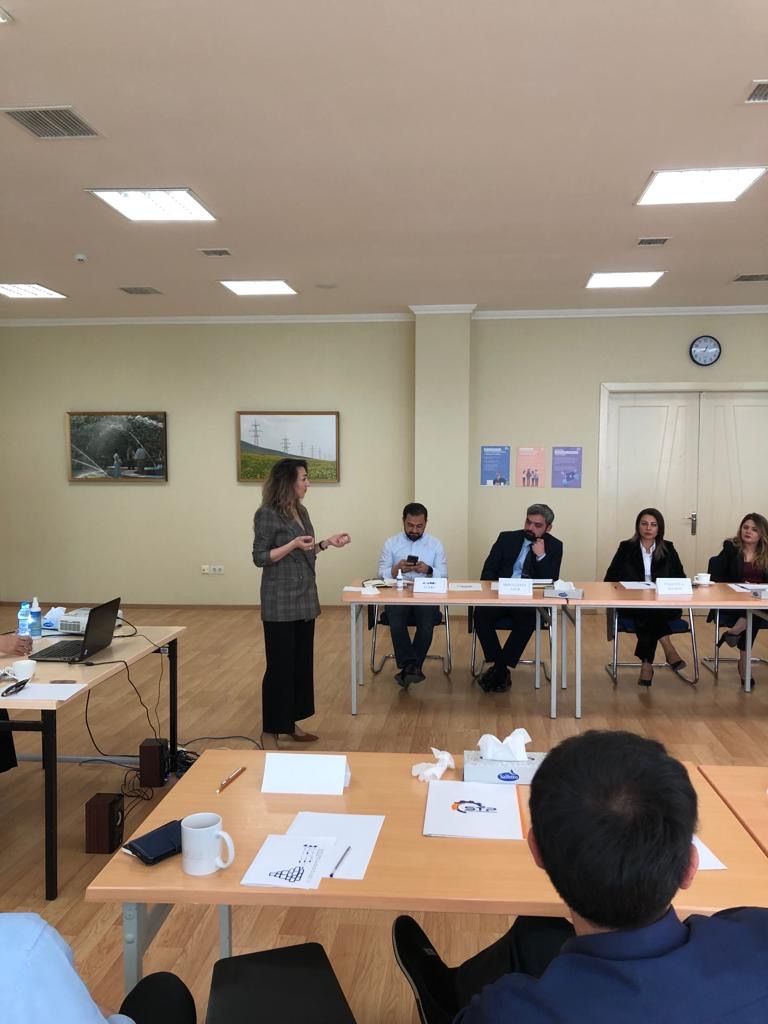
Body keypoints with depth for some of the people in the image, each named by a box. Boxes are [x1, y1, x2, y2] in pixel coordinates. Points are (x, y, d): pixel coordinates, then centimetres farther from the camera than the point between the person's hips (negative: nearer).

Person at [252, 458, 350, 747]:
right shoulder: (267, 514, -12)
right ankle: (271, 731, 10)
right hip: (280, 603, -8)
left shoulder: (300, 511, 11)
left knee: (302, 662, 12)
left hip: (304, 599, 8)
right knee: (280, 666, -2)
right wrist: (293, 544, -23)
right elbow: (260, 557, -14)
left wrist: (327, 542, 3)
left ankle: (291, 723, 24)